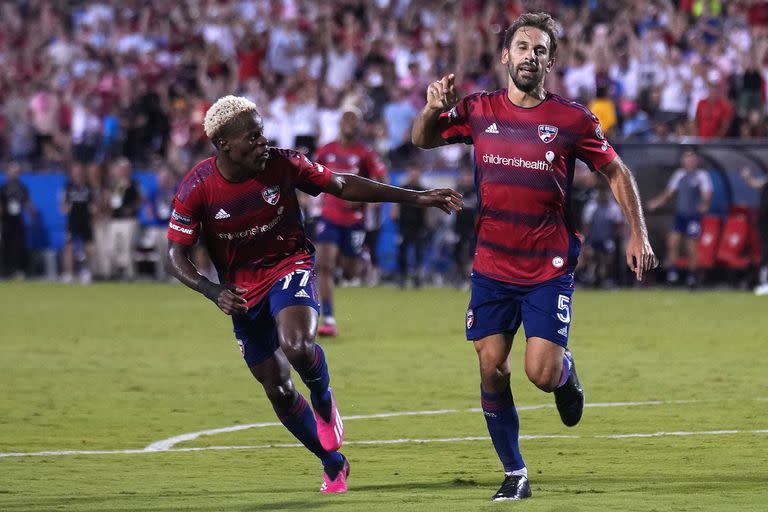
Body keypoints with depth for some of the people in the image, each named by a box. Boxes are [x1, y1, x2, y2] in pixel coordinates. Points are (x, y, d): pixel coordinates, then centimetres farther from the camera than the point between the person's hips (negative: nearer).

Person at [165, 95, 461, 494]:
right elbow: (176, 255, -11)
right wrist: (214, 292, -29)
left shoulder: (282, 164, -15)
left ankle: (323, 400, 3)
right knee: (277, 388, 5)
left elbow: (343, 186, -2)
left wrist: (416, 198, -3)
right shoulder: (196, 189, -17)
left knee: (297, 346, -32)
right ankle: (333, 464, 26)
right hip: (242, 290, 2)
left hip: (289, 266, -1)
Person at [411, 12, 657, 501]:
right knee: (492, 370, -1)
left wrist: (638, 234, 0)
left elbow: (617, 171, 6)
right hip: (492, 267, 3)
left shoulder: (572, 120, -4)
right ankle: (514, 474, 12)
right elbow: (423, 140, 12)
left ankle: (566, 370, 26)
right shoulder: (479, 111, 3)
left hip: (550, 271, -2)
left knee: (541, 373, -12)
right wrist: (433, 109, -10)